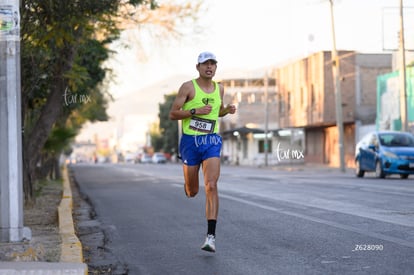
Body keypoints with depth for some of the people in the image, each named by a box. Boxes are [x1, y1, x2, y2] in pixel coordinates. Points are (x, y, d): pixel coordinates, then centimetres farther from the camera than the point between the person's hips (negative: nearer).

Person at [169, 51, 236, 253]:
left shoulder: (219, 89, 10)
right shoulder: (188, 87, -4)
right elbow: (173, 114, -6)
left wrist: (227, 110, 6)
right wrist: (196, 110, -19)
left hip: (211, 141, 2)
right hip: (190, 141, -2)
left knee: (211, 186, -16)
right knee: (192, 192, 7)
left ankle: (211, 236, -20)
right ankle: (189, 186, 50)